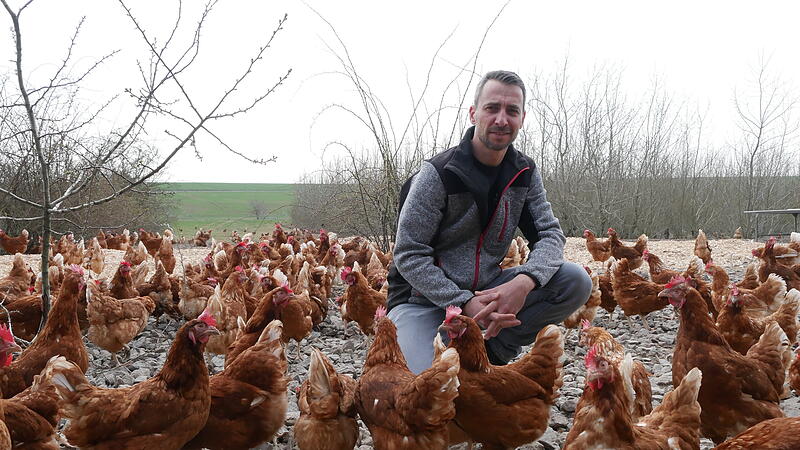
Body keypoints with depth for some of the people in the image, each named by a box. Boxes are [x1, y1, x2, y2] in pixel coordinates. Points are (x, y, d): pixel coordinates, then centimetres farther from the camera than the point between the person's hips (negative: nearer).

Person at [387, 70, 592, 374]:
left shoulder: (525, 174, 2)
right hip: (424, 299, -5)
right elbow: (408, 256, -17)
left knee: (576, 282, -14)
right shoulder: (437, 173, -15)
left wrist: (524, 282, -28)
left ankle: (491, 352, -7)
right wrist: (465, 303, -27)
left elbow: (550, 234, -4)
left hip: (486, 291, 6)